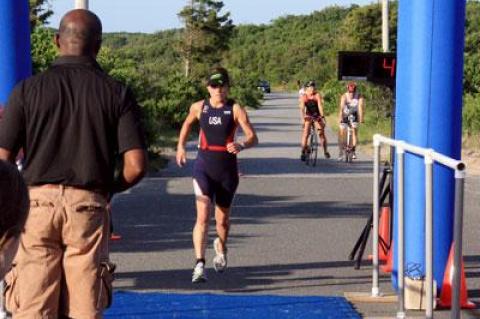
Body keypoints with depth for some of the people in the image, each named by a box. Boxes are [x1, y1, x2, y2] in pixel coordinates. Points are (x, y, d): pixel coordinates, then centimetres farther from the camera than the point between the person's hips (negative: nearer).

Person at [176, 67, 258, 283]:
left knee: (222, 218, 15)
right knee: (202, 216, -17)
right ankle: (199, 264, -21)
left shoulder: (235, 109, -5)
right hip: (204, 167, 0)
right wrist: (181, 146, 16)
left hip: (227, 169, 0)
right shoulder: (198, 107, 3)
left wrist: (241, 145, -32)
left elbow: (253, 137, -11)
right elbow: (187, 124, 25)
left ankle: (221, 249, 46)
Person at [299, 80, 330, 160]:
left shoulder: (317, 95, -17)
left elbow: (320, 106, -27)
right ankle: (303, 152, -6)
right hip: (308, 117, 0)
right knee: (305, 134, -10)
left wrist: (322, 117, -39)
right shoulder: (303, 97, -16)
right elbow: (302, 108, -27)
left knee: (321, 133, -6)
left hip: (317, 116, 0)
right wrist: (302, 119, -41)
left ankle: (325, 151, 3)